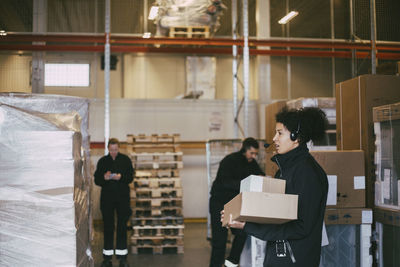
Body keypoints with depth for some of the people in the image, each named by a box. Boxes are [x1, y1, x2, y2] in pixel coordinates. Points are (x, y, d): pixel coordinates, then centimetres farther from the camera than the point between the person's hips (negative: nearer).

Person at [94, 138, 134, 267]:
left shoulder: (125, 160, 2)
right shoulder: (102, 161, 4)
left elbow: (130, 178, -1)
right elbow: (97, 180, 3)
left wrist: (120, 177, -20)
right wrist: (104, 178, -18)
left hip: (122, 198, -1)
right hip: (107, 197, 1)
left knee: (122, 226, 3)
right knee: (108, 226, 5)